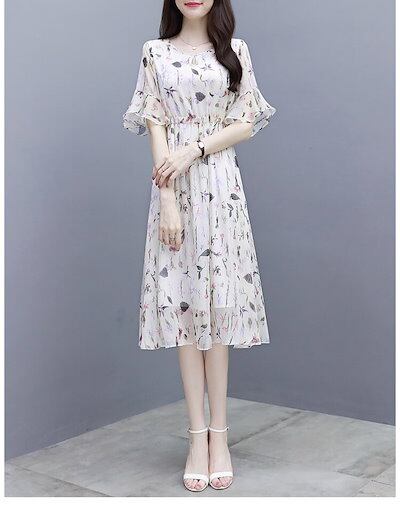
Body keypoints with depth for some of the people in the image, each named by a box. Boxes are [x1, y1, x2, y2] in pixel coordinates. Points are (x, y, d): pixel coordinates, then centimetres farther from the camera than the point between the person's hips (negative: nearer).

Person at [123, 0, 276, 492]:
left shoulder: (235, 50, 9)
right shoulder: (156, 52, 8)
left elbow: (245, 124, 3)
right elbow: (155, 128, 0)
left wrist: (194, 151, -12)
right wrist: (168, 201, -10)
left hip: (221, 188, 0)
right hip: (176, 190, 0)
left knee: (218, 304, 0)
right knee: (183, 304, -1)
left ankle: (218, 434, 7)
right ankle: (198, 436, 5)